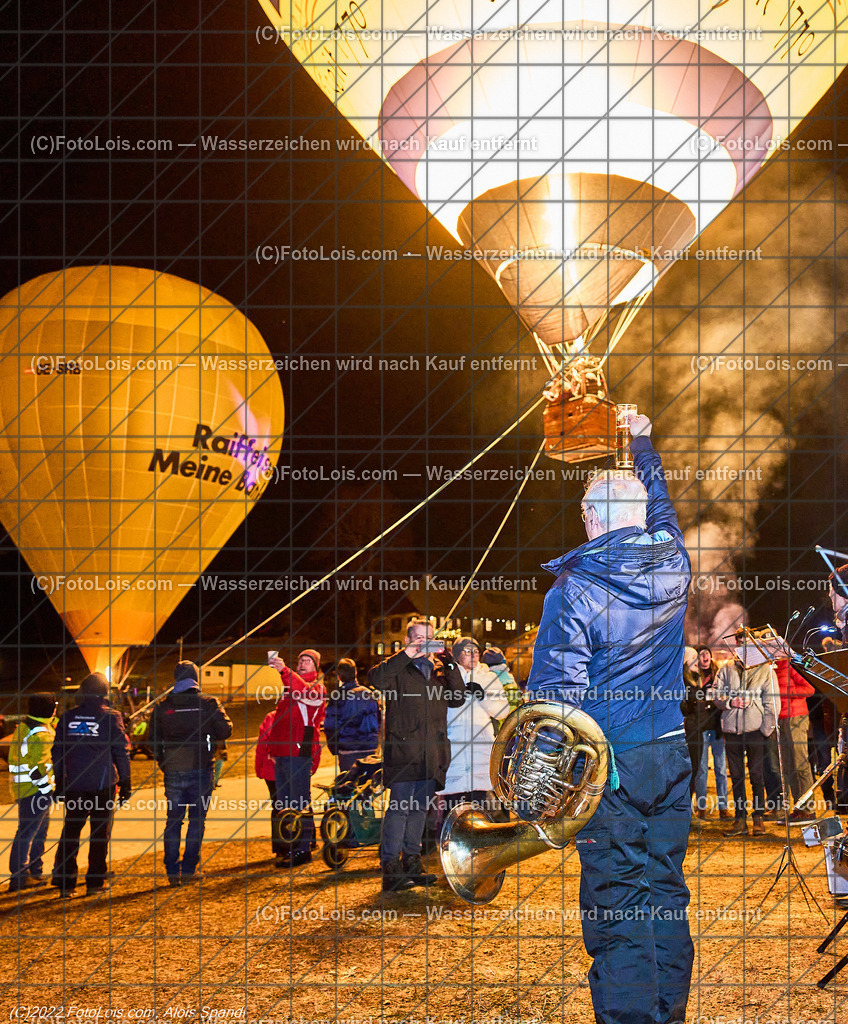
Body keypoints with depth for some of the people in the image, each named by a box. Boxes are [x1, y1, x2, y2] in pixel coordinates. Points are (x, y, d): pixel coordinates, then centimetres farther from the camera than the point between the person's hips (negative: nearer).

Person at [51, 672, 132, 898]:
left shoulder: (68, 718, 4)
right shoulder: (111, 717, -6)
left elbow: (57, 752, 10)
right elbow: (121, 752, -4)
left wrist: (59, 782, 18)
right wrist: (125, 782, 4)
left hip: (74, 785, 3)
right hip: (103, 785, -3)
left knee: (70, 831, 10)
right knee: (100, 833, 6)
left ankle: (64, 882, 8)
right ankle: (95, 882, 9)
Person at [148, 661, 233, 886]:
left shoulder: (162, 707, 1)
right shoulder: (208, 704, -5)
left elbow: (153, 739, 4)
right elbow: (225, 731, -1)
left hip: (173, 772, 2)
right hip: (201, 771, -2)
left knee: (173, 820, 11)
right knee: (197, 820, 7)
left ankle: (172, 871, 11)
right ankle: (188, 869, 6)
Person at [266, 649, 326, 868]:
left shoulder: (316, 687, 0)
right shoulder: (289, 688, 25)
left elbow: (304, 692, -25)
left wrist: (284, 671, -38)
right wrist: (272, 746, 23)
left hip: (299, 753, -8)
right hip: (281, 753, 8)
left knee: (300, 804, -8)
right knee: (284, 805, 10)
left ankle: (303, 849, -6)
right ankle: (290, 848, 17)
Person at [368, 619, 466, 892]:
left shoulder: (439, 669, 19)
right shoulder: (398, 668, 5)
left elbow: (457, 698, 6)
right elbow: (375, 679, -17)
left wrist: (448, 663, -2)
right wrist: (406, 655, -17)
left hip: (432, 753, 5)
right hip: (404, 749, -5)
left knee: (420, 807, 12)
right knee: (400, 806, -10)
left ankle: (412, 863, 21)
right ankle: (390, 868, -8)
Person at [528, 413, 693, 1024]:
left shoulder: (574, 589, -14)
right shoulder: (673, 565, 0)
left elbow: (554, 693, -15)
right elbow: (661, 502, 23)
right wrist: (643, 443, 38)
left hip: (606, 763, -5)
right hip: (670, 750, 5)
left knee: (615, 897, 2)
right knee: (665, 887, 13)